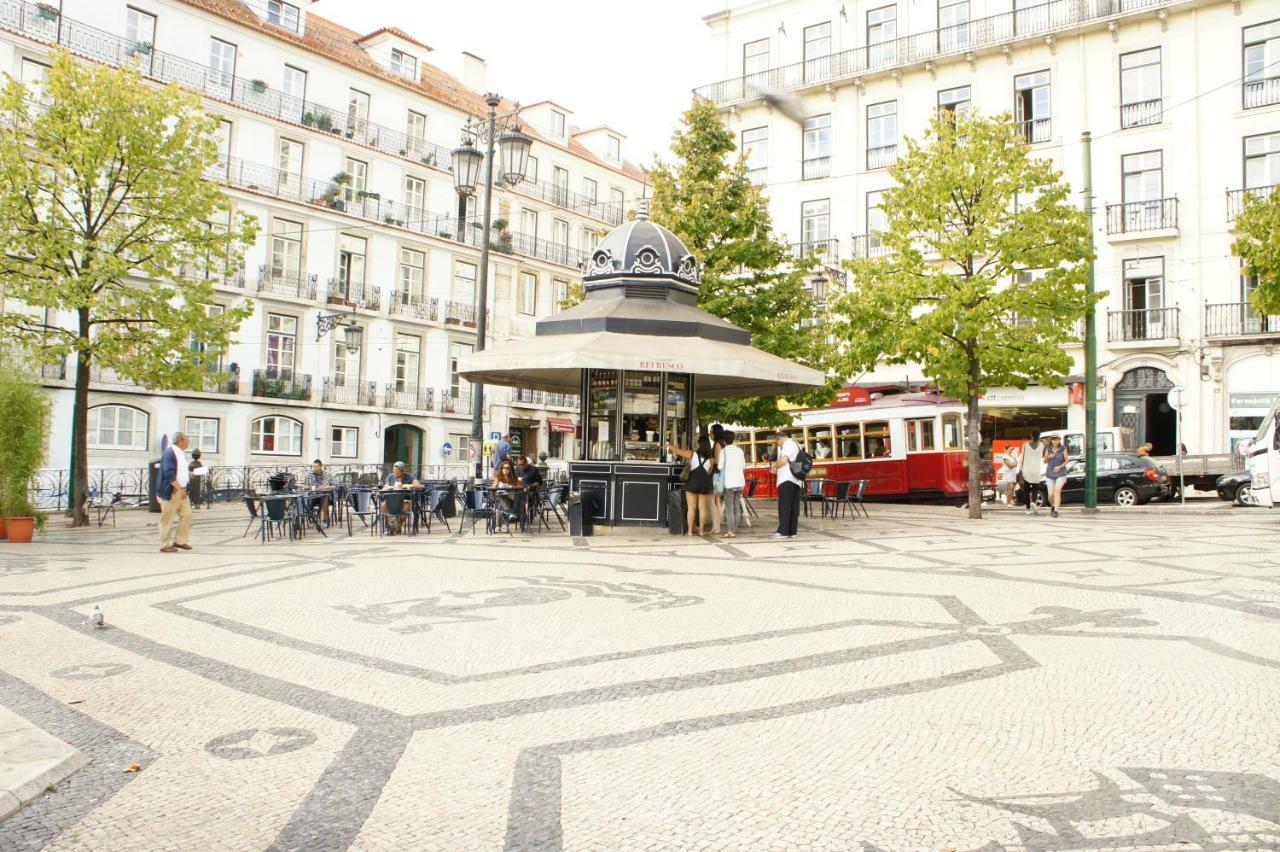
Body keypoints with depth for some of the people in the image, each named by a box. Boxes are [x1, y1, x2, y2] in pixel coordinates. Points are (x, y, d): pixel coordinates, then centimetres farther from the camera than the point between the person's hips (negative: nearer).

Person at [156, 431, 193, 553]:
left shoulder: (181, 453, 14)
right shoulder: (169, 453, -16)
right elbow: (169, 474, -24)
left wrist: (190, 473, 12)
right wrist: (179, 489, -26)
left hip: (181, 491, 9)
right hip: (170, 492, -9)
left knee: (186, 514, 9)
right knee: (168, 519, 0)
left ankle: (179, 541, 19)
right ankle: (165, 545, 9)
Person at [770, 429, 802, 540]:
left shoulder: (788, 444, -6)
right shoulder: (796, 444, 26)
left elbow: (783, 460, -20)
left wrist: (775, 467, -4)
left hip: (787, 480, -10)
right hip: (797, 481, 10)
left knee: (784, 506, -10)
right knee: (794, 507, 6)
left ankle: (783, 531, -13)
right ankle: (792, 531, 6)